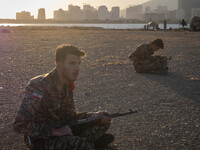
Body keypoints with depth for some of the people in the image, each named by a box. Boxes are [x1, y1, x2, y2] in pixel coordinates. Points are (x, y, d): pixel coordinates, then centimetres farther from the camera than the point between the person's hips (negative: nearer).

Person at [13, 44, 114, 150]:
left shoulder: (67, 84, 2)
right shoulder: (40, 86, -23)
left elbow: (69, 114, 9)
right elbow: (19, 124, -25)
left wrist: (95, 116, -6)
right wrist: (55, 132, -28)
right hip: (40, 138, -8)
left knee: (104, 119, 4)